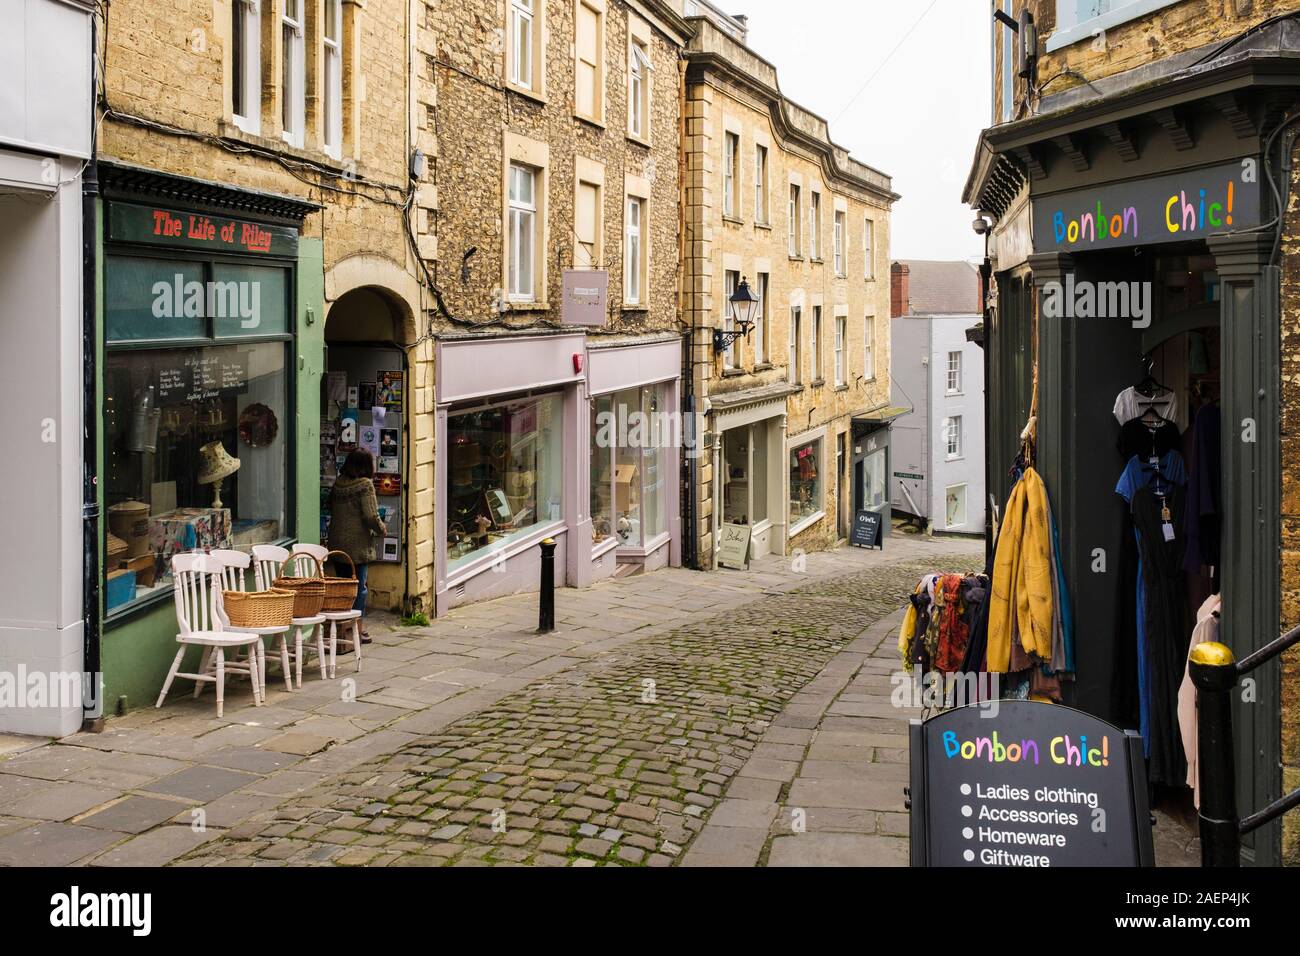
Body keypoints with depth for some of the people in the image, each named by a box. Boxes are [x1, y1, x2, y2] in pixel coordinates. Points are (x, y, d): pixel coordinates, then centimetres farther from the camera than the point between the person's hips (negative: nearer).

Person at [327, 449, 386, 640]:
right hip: (359, 544, -6)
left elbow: (331, 507, 15)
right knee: (359, 586, 1)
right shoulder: (365, 484, -14)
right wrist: (381, 529, 0)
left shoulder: (338, 483, 6)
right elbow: (371, 516, -19)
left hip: (337, 544, 6)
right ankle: (358, 629, 4)